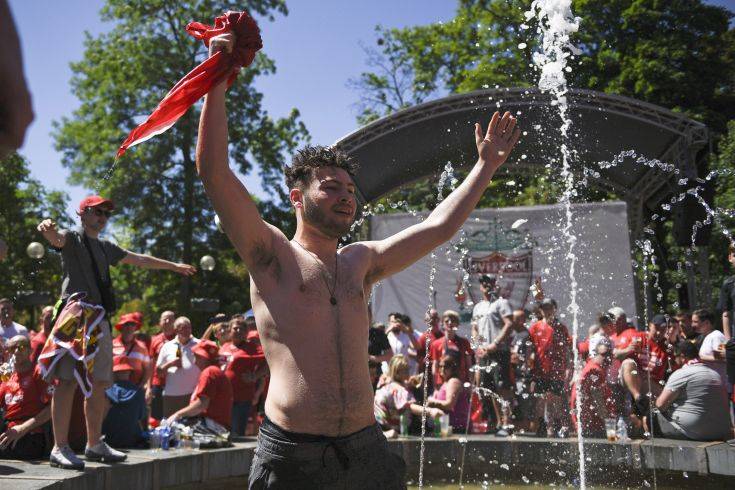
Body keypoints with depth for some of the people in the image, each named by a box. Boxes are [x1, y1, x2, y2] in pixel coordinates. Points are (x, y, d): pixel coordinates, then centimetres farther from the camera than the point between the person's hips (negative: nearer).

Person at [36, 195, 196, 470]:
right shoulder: (72, 239, 4)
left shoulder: (106, 248, 25)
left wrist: (173, 266, 40)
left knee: (98, 385, 9)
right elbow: (56, 237, -21)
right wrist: (48, 229, -46)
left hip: (100, 320, 7)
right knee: (67, 381, -10)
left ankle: (94, 444, 18)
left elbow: (140, 260, 34)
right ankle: (60, 447, -7)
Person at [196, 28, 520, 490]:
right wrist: (219, 76, -11)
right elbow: (214, 171, -8)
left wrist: (486, 166, 21)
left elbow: (438, 228, 19)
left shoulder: (361, 261, 16)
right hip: (290, 453, -4)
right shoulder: (271, 255, 1)